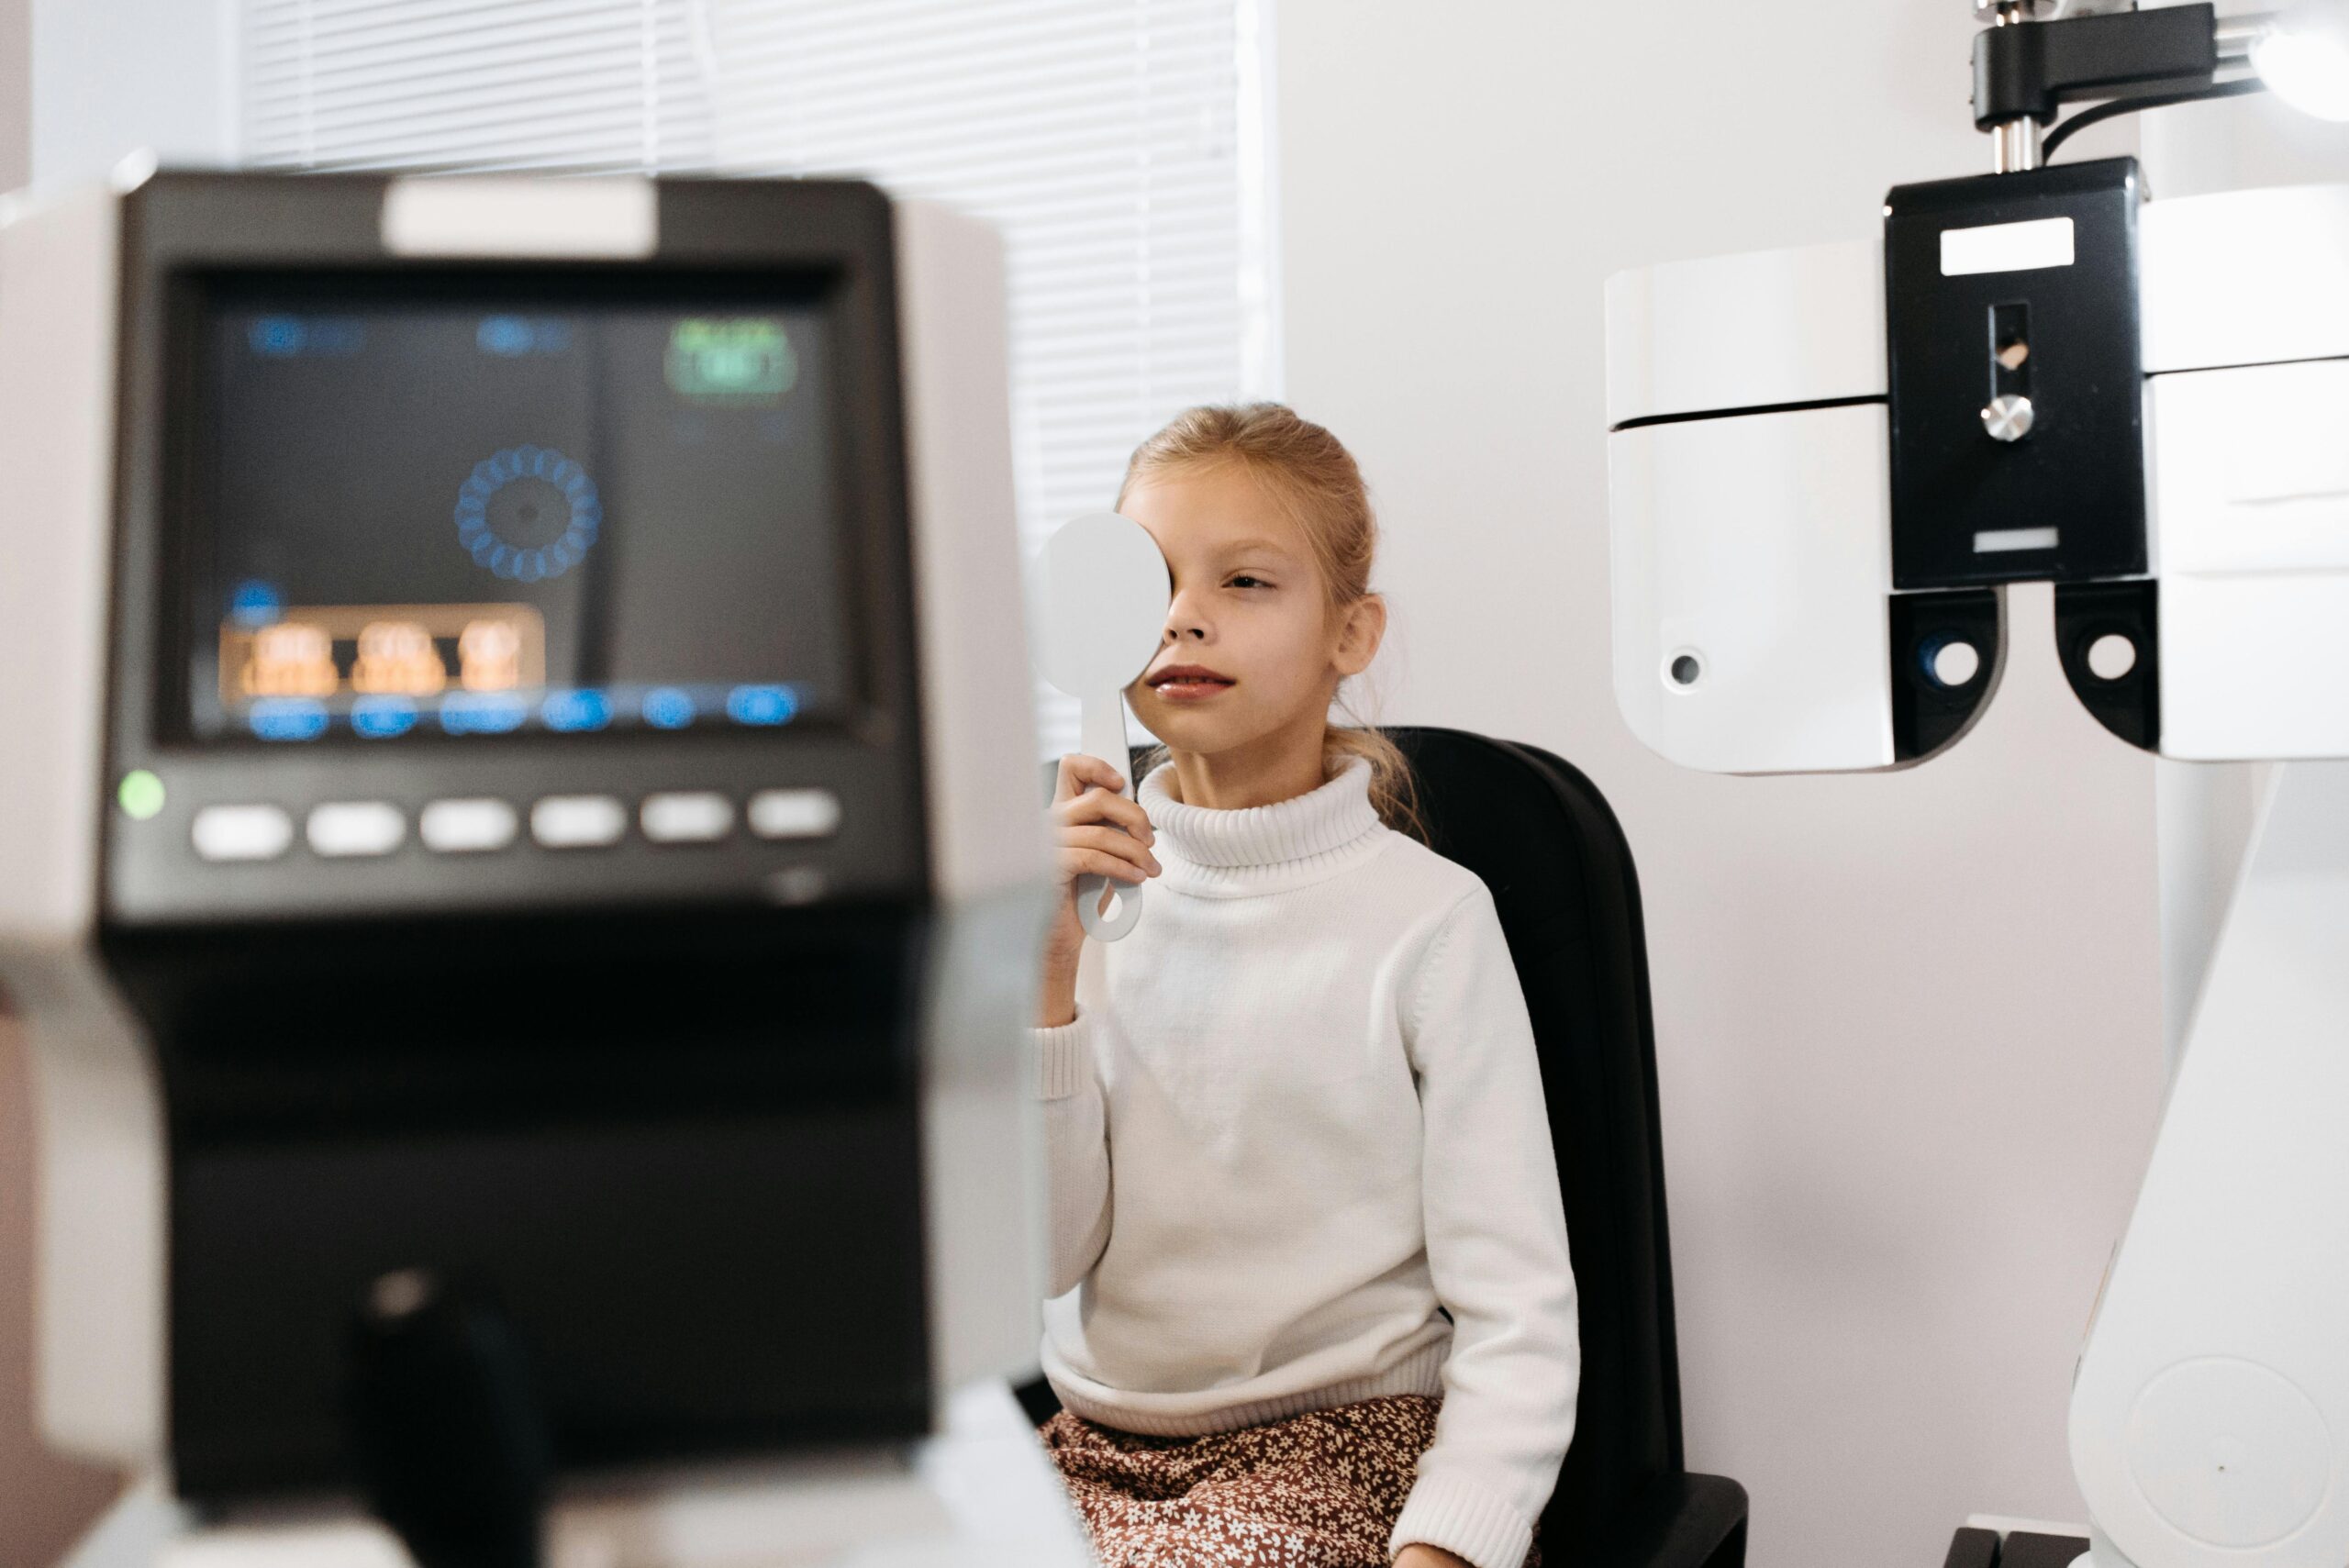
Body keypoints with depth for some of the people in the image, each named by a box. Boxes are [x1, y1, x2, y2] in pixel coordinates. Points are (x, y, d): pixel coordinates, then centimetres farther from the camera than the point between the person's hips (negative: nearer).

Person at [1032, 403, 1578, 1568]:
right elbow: (1043, 1256, -1)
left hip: (1346, 1432, -3)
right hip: (1091, 1438, 4)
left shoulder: (1425, 915, -8)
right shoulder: (1083, 886, 4)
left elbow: (1517, 1311, -8)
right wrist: (1046, 969, -11)